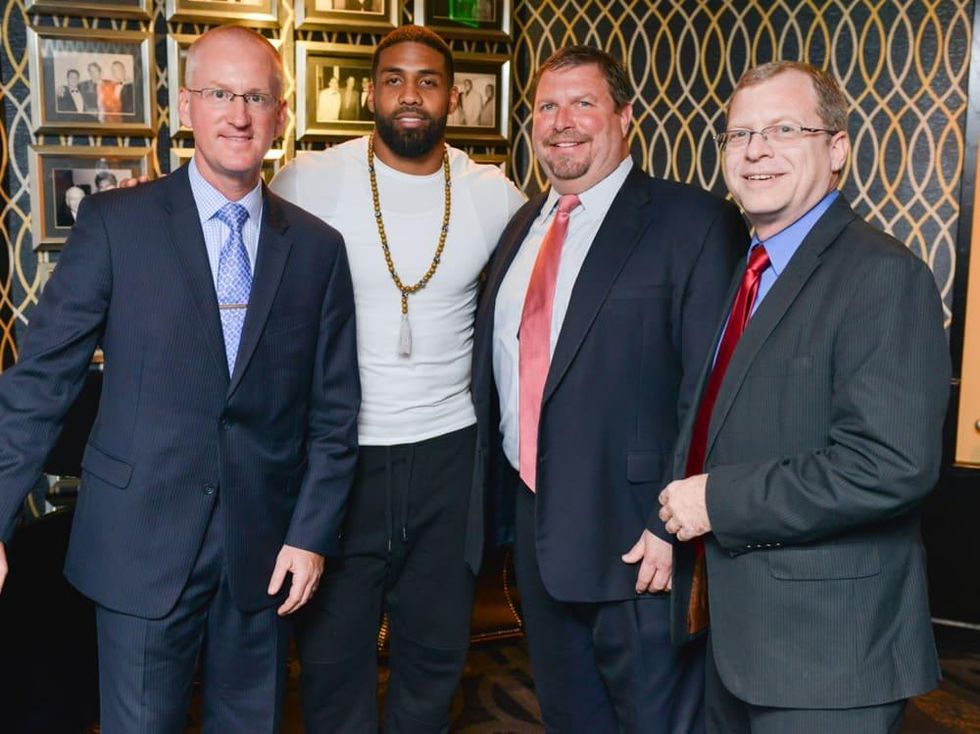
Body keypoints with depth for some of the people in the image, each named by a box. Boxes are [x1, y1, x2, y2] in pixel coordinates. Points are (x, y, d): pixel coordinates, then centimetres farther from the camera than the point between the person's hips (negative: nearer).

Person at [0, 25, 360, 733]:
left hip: (265, 549, 2)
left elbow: (334, 410, 4)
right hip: (143, 542, -2)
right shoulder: (116, 222, -4)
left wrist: (312, 533, -2)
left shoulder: (317, 246, 2)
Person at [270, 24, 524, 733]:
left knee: (437, 650, 17)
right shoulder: (308, 181, -6)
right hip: (337, 454, -1)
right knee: (333, 652, 12)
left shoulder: (495, 195, -1)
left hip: (448, 454, 2)